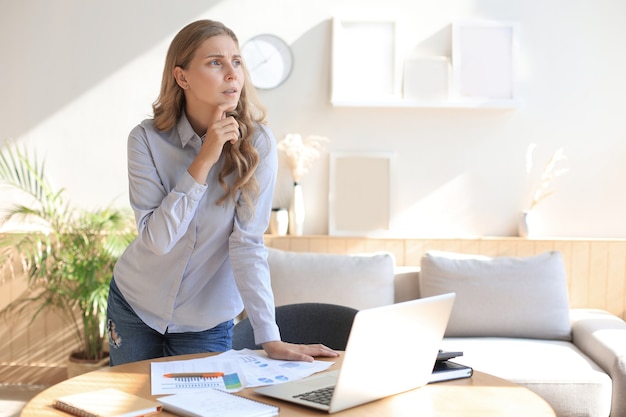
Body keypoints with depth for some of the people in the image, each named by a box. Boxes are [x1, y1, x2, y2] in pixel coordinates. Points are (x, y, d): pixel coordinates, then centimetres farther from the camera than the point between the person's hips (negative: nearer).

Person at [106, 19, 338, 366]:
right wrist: (204, 161, -29)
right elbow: (156, 239, -23)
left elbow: (248, 244, -20)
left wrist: (270, 338, -26)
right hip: (135, 303, 2)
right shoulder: (147, 138, -16)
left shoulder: (256, 144, -18)